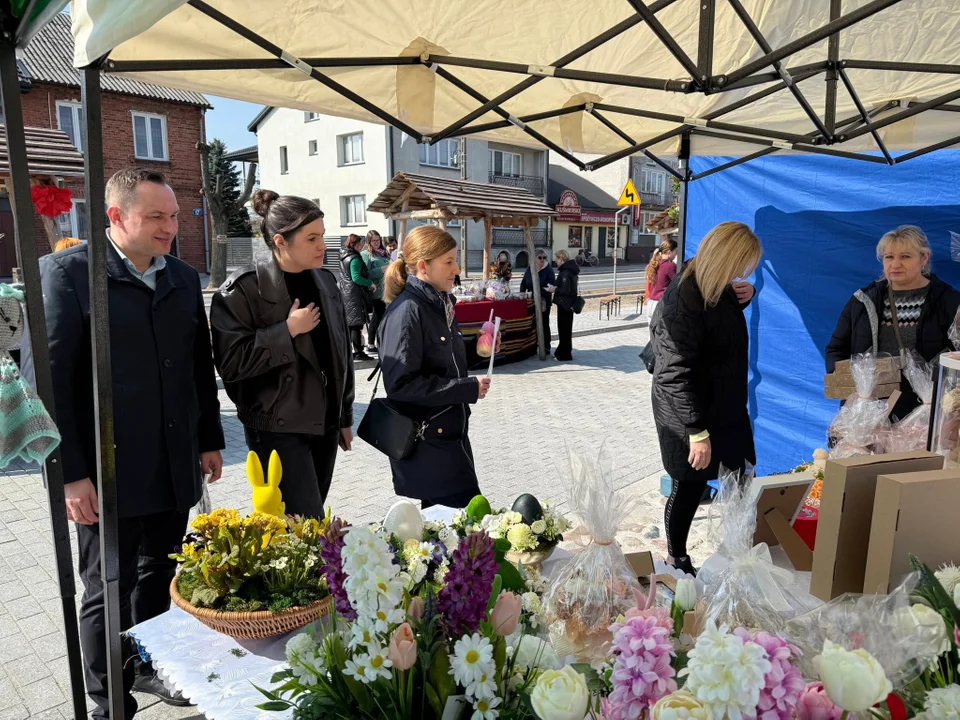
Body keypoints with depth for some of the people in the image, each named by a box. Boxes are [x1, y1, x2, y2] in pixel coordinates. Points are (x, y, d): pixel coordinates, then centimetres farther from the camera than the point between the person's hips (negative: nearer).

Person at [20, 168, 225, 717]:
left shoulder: (184, 278, 9)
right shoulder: (68, 272, -8)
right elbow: (46, 376, -11)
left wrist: (210, 440, 13)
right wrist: (71, 472, -14)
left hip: (176, 465, 5)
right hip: (109, 471, -5)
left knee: (160, 576, 18)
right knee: (108, 591, 9)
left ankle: (149, 667, 40)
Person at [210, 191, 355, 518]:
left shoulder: (325, 280, 9)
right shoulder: (243, 289, -11)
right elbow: (231, 362, -18)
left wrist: (344, 416, 17)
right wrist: (287, 331, -19)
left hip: (324, 423, 6)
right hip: (278, 429, -6)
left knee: (308, 524, 15)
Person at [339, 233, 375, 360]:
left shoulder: (344, 257, 13)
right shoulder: (355, 259, -15)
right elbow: (356, 278, -23)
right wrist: (371, 283, -14)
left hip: (345, 293, 9)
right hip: (355, 294, -9)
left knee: (349, 323, 14)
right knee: (356, 324, -6)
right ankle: (358, 352, -3)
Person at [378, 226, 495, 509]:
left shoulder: (440, 303, 9)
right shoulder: (406, 311, -18)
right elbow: (401, 383, -24)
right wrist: (467, 389, -21)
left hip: (451, 433, 9)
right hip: (425, 442, -9)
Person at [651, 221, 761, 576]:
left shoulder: (716, 285, 1)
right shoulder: (684, 300, -26)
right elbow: (677, 373, -27)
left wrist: (746, 294, 1)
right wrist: (697, 432, -25)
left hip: (725, 405, 9)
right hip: (689, 412, -8)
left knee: (740, 476, 15)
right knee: (689, 486, 8)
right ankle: (677, 561, 29)